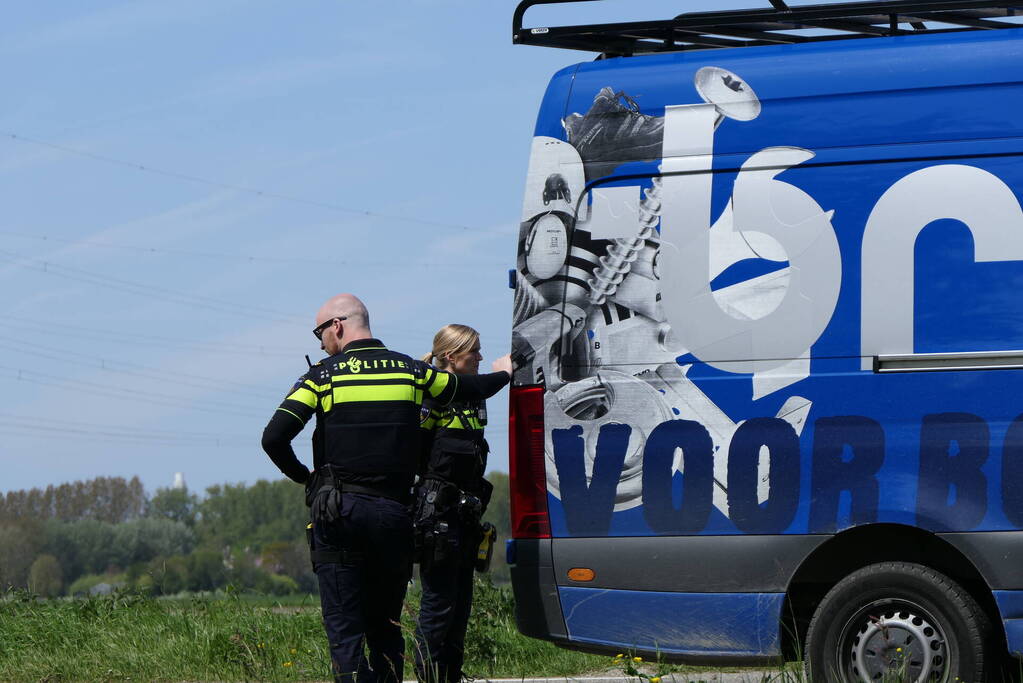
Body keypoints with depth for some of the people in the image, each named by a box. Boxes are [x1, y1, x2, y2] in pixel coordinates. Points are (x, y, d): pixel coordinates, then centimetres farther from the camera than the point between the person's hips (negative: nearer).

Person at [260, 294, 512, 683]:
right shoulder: (410, 370, 9)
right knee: (384, 625, 13)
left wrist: (302, 476, 8)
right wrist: (503, 374, 46)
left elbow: (274, 438, -10)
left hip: (338, 512, -3)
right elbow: (472, 389, 24)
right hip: (394, 513, 3)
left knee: (344, 627, -2)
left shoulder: (324, 375, -1)